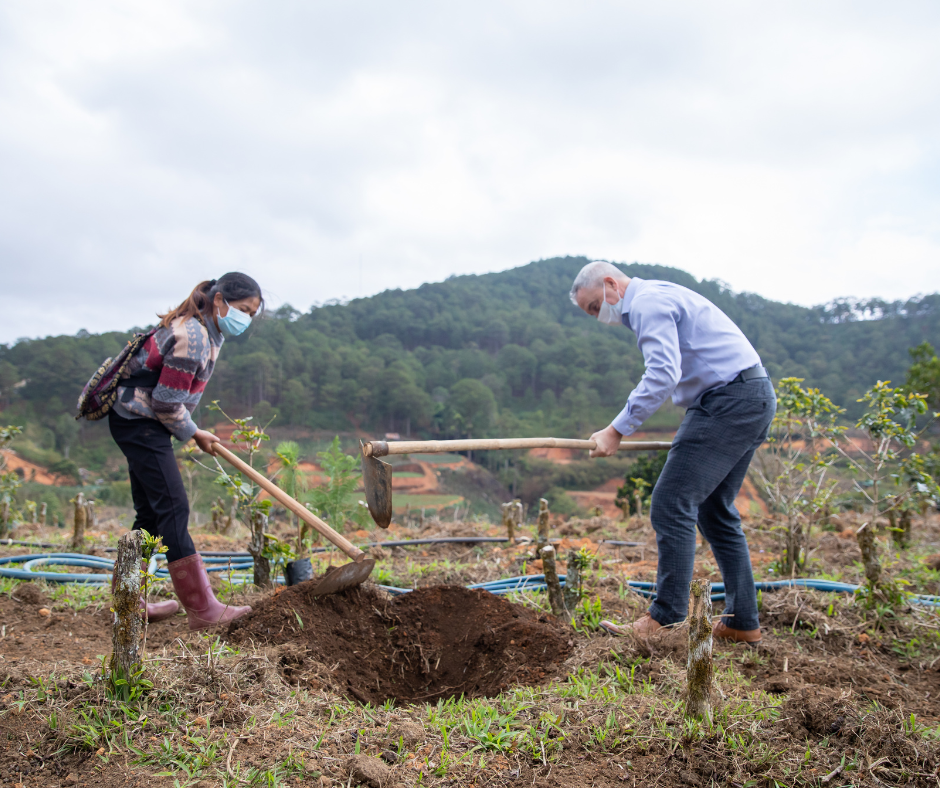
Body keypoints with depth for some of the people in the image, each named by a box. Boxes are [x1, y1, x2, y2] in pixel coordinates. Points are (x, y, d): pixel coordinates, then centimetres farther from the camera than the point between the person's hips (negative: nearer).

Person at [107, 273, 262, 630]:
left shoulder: (206, 331, 10)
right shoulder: (192, 337, -22)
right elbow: (167, 402, -20)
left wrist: (191, 431, 15)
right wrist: (193, 433, -6)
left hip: (141, 423, 10)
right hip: (139, 423, -10)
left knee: (151, 512, 12)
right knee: (173, 508, -11)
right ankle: (202, 610, -9)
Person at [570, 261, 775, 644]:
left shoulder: (647, 302, -9)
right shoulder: (658, 298, 24)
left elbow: (662, 374, -23)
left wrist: (617, 430, -20)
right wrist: (691, 428, 23)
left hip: (729, 401, -11)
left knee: (672, 503, -10)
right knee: (714, 509, 13)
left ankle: (667, 617, -6)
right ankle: (742, 622, 16)